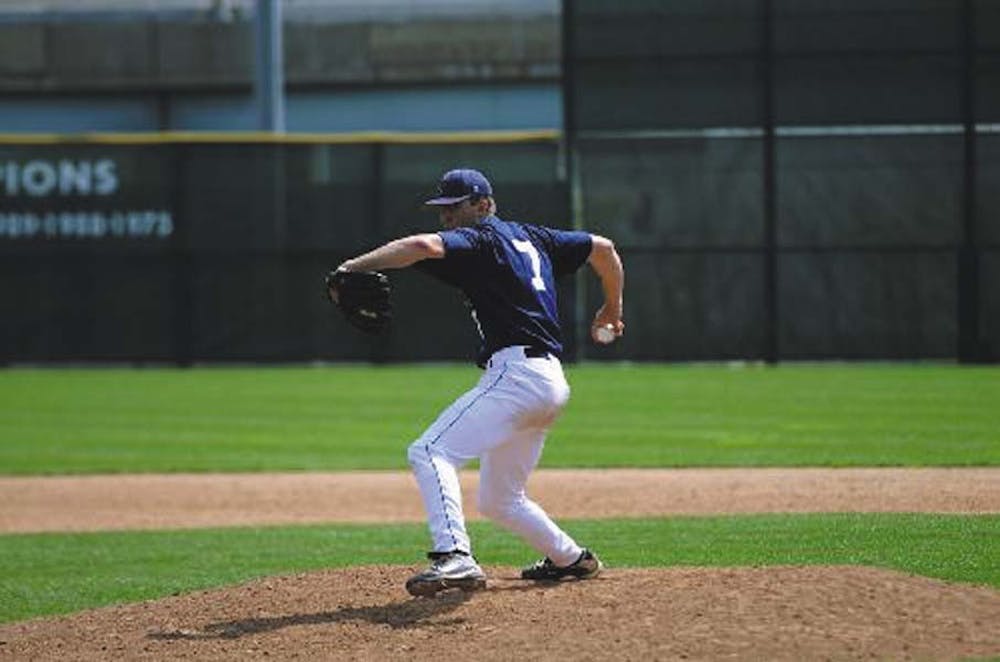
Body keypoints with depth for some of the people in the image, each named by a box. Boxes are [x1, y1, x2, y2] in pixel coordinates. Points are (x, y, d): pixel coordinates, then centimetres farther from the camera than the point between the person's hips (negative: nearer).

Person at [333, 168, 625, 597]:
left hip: (516, 372, -10)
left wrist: (353, 268, -28)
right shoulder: (530, 238, 22)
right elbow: (602, 248, 29)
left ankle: (454, 557, -40)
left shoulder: (480, 239, -4)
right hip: (551, 383, 10)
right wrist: (612, 311, 42)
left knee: (430, 452, -22)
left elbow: (424, 246, -24)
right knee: (498, 500, 25)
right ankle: (571, 559, 38)